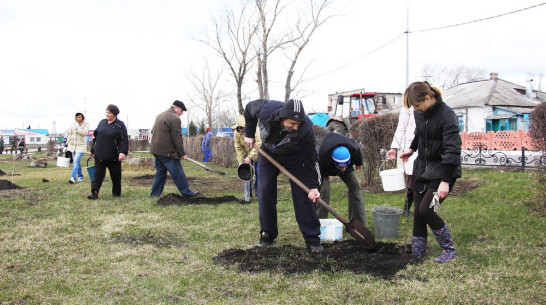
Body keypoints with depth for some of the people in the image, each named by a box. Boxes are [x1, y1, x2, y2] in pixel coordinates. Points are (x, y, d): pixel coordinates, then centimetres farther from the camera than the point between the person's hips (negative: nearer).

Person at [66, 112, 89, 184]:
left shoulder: (85, 124, -3)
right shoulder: (73, 124, 10)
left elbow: (84, 133, -18)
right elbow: (70, 134, 19)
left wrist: (78, 127, -15)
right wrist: (67, 143, 20)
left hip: (81, 146, -6)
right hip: (73, 145, 6)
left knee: (76, 161, -18)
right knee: (76, 162, 12)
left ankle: (73, 178, -24)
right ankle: (80, 177, 24)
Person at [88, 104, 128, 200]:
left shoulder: (120, 125, -4)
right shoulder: (102, 123, 9)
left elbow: (124, 140, -9)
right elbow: (95, 137, 17)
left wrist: (123, 152, -21)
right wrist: (93, 150, 18)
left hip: (113, 156, -3)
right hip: (100, 154, 3)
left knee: (115, 174, 8)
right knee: (98, 174, -2)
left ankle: (116, 192, 24)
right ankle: (94, 192, -6)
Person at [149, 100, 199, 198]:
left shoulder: (159, 115, 18)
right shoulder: (175, 118, -12)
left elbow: (153, 132, 24)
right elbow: (177, 138, -14)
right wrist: (182, 153, -8)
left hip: (156, 150, 9)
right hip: (167, 152, -9)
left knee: (160, 172, 16)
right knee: (178, 173, -2)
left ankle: (155, 193, 16)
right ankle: (187, 193, 3)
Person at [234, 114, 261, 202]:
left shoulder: (255, 131, -29)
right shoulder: (237, 133, -16)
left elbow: (257, 145, -35)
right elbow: (239, 149, -10)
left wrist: (249, 157, -42)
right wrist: (241, 162, -15)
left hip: (257, 154, -3)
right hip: (246, 155, 3)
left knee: (258, 173, -4)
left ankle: (257, 191, 16)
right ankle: (247, 195, 4)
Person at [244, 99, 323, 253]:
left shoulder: (305, 130, -38)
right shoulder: (266, 109, -35)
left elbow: (309, 159, -25)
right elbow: (249, 108, -9)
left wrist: (313, 186, -26)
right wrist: (249, 134, -4)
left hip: (293, 155, -2)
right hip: (268, 152, 2)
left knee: (303, 195, -9)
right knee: (265, 192, -3)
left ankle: (312, 239, -2)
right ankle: (267, 234, 9)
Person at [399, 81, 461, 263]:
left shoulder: (446, 116, -21)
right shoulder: (420, 113, 1)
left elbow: (452, 150, -24)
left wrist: (445, 181, -27)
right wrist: (412, 149, 24)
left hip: (441, 171, -7)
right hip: (422, 168, 7)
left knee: (426, 210, -14)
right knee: (417, 212, 7)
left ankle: (449, 250, 4)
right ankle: (417, 252, 20)